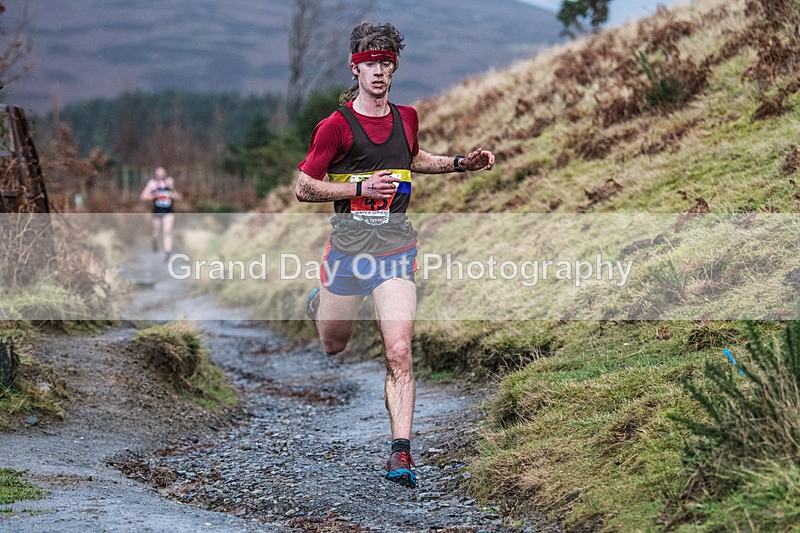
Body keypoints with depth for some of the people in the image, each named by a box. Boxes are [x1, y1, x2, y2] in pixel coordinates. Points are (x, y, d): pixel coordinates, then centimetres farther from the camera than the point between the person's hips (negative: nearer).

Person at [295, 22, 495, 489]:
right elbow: (302, 188, -6)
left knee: (399, 354, -13)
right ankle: (322, 304, 53)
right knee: (333, 347, 17)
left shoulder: (406, 117, 8)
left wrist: (461, 163, 17)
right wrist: (361, 188, -17)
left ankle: (401, 453, -13)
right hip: (349, 244, -1)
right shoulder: (336, 125, -7)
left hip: (397, 246, 2)